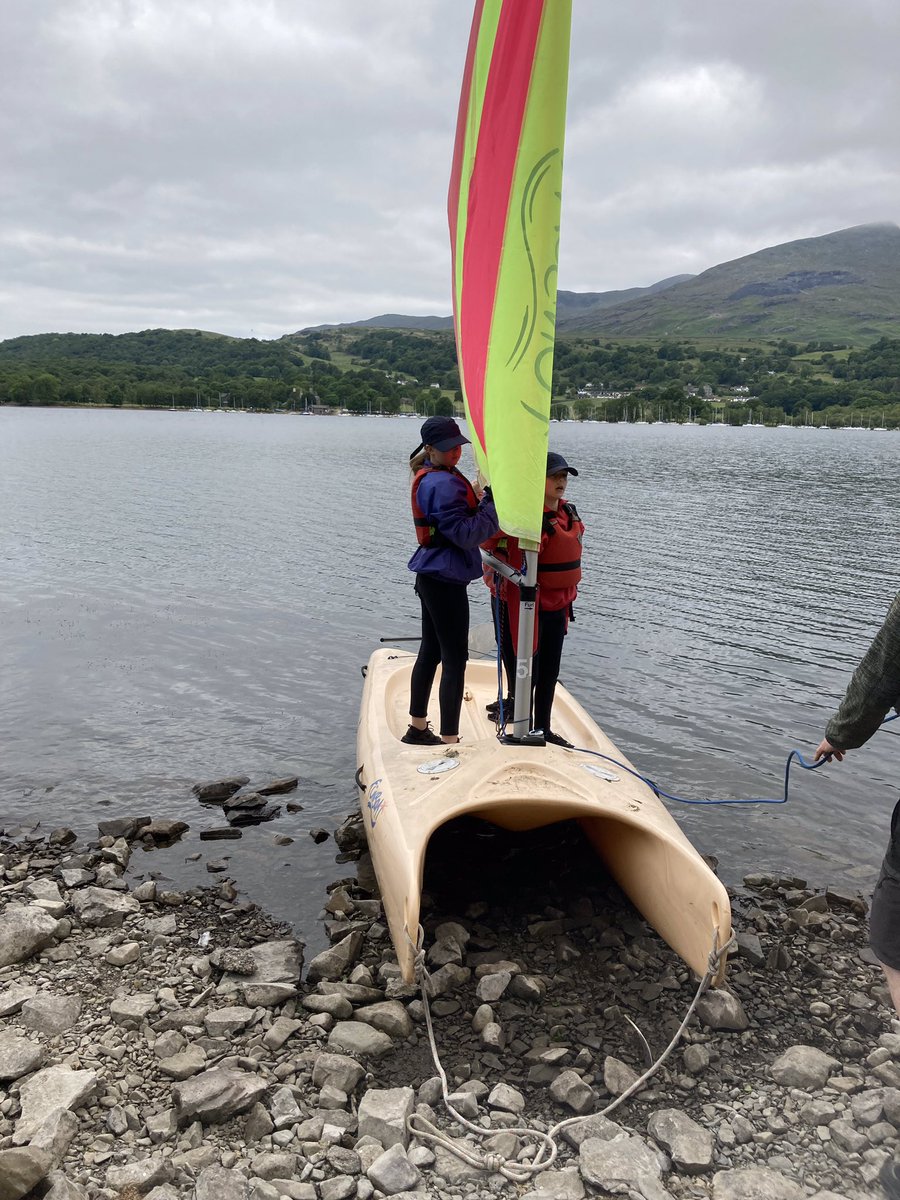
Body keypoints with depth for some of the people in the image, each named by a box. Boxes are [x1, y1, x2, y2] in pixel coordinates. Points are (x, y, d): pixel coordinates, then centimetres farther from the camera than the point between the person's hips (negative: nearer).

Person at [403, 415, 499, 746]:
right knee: (455, 659, -6)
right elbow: (466, 534, -21)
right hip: (445, 581, -10)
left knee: (430, 651, 17)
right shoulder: (443, 484, -19)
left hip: (431, 578, 10)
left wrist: (480, 499, 2)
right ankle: (450, 741, -2)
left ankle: (417, 728, 29)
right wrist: (490, 502, -16)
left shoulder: (430, 478, 13)